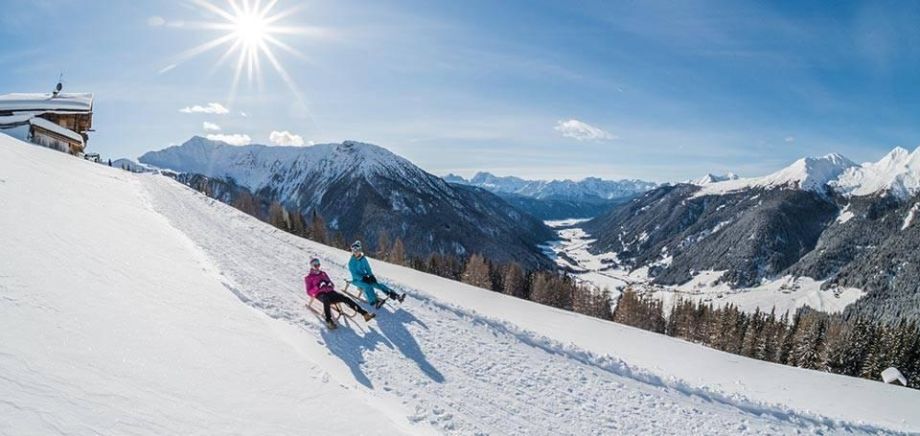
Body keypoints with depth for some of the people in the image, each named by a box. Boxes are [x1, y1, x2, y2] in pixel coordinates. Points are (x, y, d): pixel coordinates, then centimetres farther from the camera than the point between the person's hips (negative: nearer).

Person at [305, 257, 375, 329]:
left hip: (329, 292, 4)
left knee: (345, 299, -19)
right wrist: (319, 288, -14)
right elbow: (309, 292, 2)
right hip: (320, 294, -4)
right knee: (327, 300, -42)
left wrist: (330, 286, 1)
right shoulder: (309, 278, 12)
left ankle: (365, 314, -28)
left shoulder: (323, 273, 26)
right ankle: (328, 321, -50)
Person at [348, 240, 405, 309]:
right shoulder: (351, 262, -10)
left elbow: (368, 268, 9)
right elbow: (354, 274, -15)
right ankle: (374, 302, -58)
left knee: (378, 284, -15)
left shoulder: (363, 259, 5)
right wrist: (363, 278, -26)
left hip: (364, 277, 5)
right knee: (368, 286, -35)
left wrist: (371, 276, -10)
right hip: (356, 280, -5)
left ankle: (396, 296, -26)